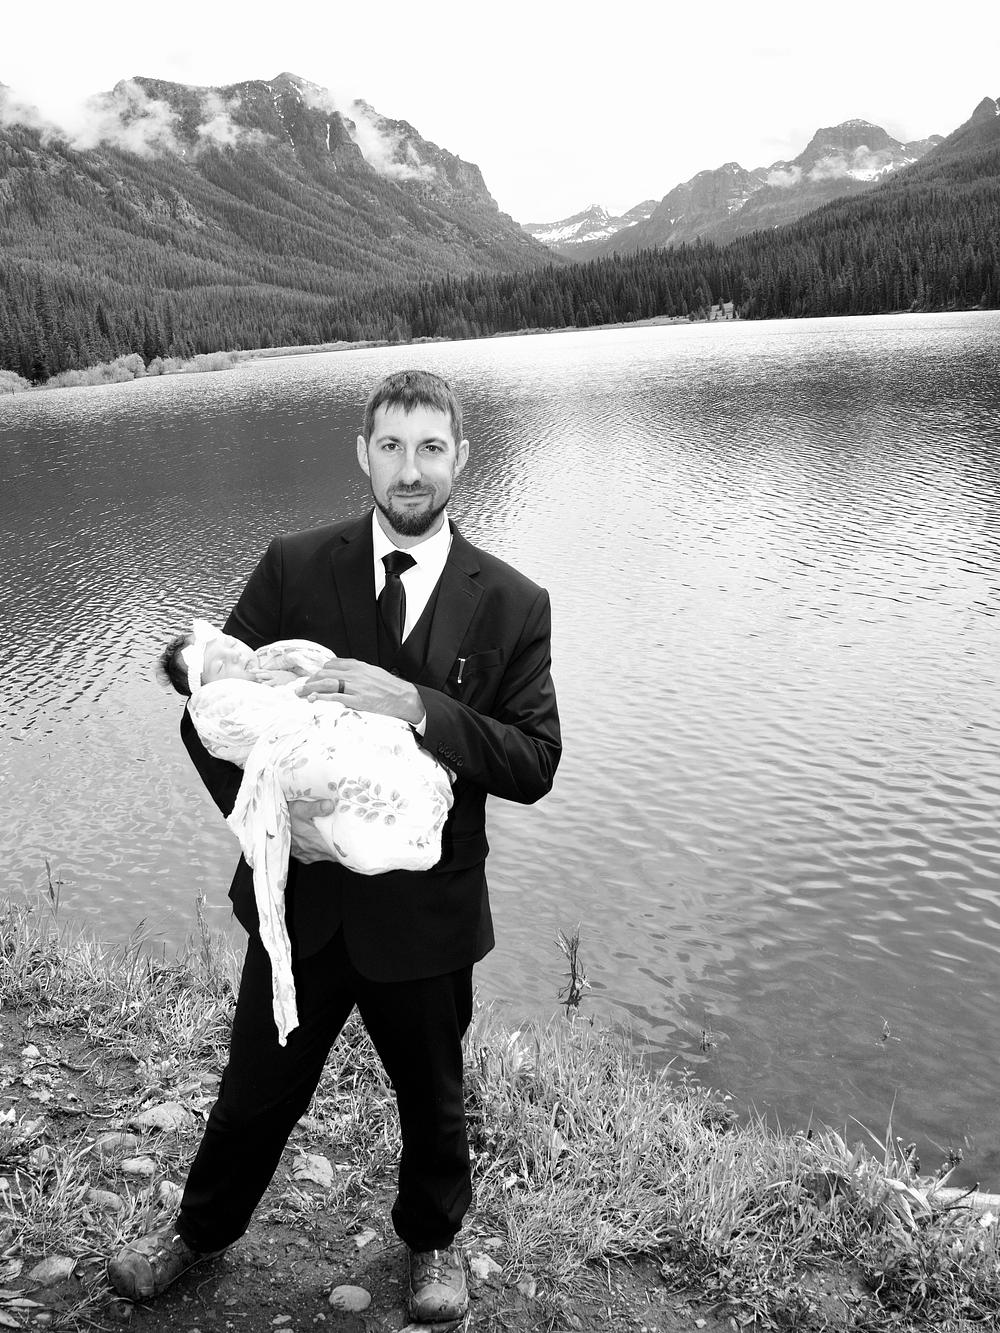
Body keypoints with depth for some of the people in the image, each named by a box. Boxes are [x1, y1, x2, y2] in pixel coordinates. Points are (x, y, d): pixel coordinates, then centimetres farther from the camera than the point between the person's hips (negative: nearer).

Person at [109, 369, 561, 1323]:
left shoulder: (512, 605, -9)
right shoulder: (293, 569, -7)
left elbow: (535, 763, -14)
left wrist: (419, 707, -29)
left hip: (425, 909, 0)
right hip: (301, 887, 1)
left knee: (430, 1095, 23)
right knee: (257, 1086, 22)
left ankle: (433, 1240, 53)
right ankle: (201, 1229, 52)